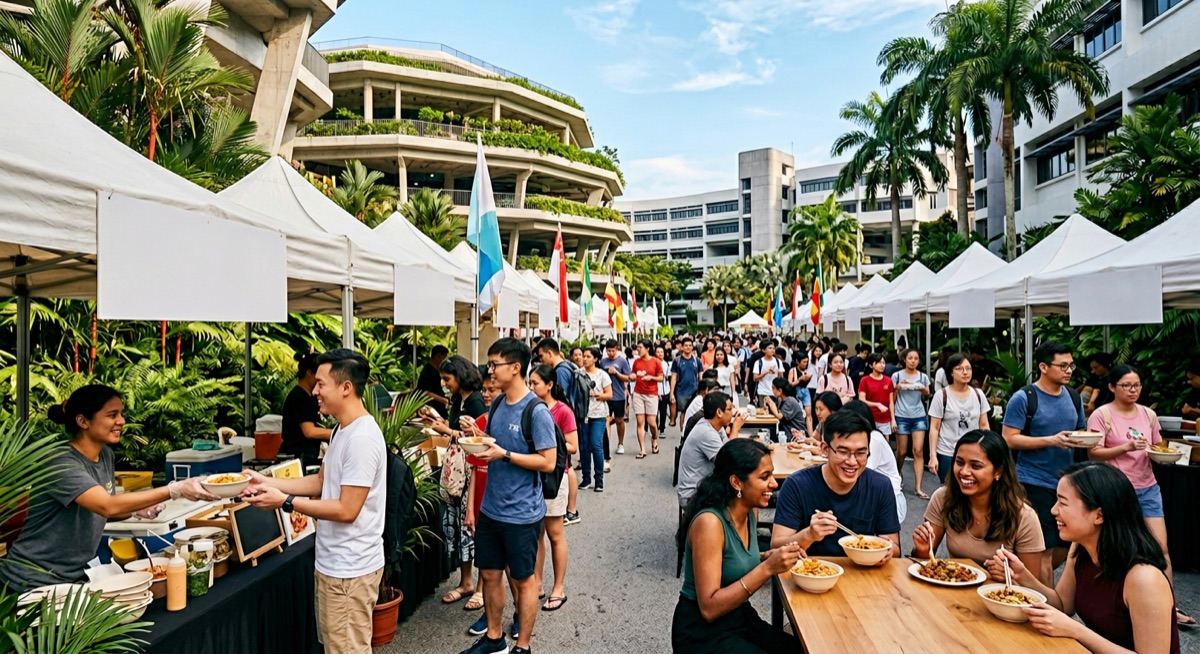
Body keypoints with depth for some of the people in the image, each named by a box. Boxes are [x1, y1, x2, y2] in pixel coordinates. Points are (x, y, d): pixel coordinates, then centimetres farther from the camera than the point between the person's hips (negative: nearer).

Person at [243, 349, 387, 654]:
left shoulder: (362, 439, -25)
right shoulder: (344, 430, 8)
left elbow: (346, 510, -25)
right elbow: (321, 481, 15)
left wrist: (285, 501, -19)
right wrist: (269, 482, 6)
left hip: (349, 568, -10)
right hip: (334, 563, 10)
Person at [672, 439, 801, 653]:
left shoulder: (751, 511, -1)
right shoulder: (709, 522, -25)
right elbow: (709, 608, -25)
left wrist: (768, 558, -7)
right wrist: (767, 568, -28)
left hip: (742, 618, 8)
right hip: (703, 631, -8)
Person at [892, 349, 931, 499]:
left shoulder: (923, 377, 5)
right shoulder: (897, 375, 0)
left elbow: (927, 396, 13)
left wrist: (924, 390, -8)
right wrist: (898, 387, -16)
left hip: (919, 417, 2)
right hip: (902, 417, -1)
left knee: (918, 451, -5)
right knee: (901, 451, 6)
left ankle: (918, 486, -3)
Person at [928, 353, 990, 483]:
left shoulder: (979, 395, 4)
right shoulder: (941, 395, -6)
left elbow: (984, 425, 10)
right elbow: (934, 428, -5)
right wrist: (933, 456, -10)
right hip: (947, 454, -3)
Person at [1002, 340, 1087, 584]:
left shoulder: (1073, 397, 9)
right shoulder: (1023, 398, -10)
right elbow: (1009, 439, -13)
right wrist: (1051, 440, -22)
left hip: (1067, 483, 7)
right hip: (1035, 484, -7)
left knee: (1065, 548, 14)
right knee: (1044, 551, -1)